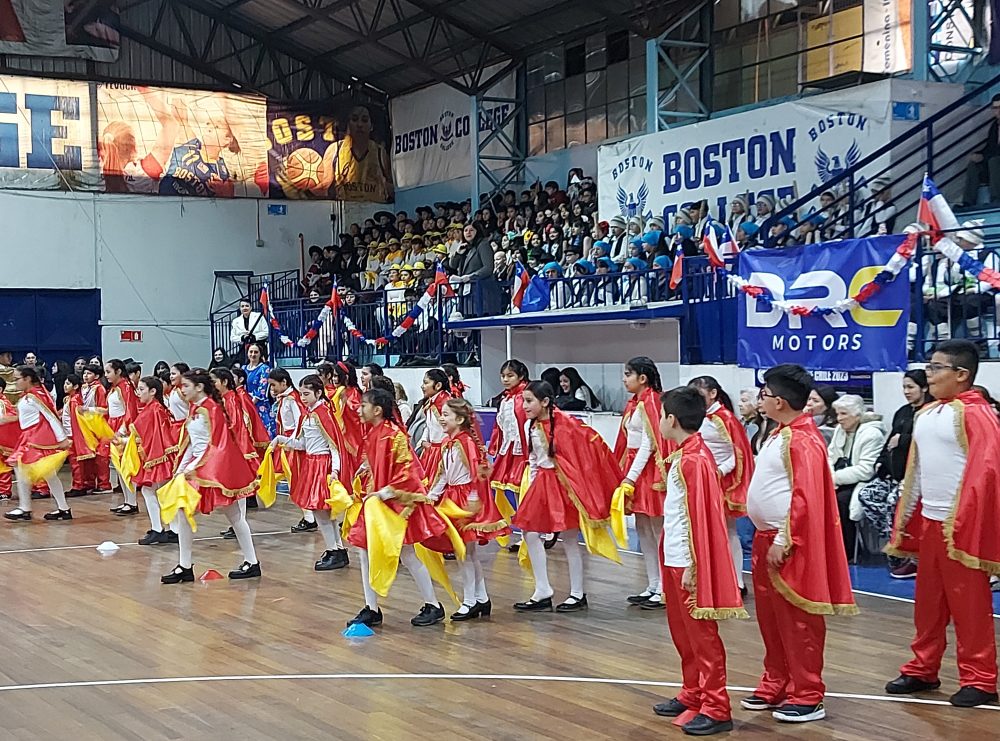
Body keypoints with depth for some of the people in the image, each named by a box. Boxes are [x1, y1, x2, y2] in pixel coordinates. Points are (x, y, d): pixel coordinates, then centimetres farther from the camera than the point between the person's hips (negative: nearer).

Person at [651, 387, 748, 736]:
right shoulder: (685, 456, 10)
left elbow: (699, 515, -21)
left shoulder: (694, 460, -19)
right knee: (682, 632, 18)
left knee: (701, 634, -3)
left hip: (689, 562, -10)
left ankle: (716, 708, 4)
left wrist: (691, 565, -19)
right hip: (676, 558, 10)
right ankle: (693, 694, 30)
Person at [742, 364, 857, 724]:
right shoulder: (779, 435, 13)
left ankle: (807, 698, 8)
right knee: (770, 619, 16)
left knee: (797, 623, -1)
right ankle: (775, 686, 27)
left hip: (790, 546, -10)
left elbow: (805, 498, -21)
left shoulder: (803, 441, -17)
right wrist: (766, 539, 17)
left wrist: (783, 541, -21)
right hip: (765, 539, 10)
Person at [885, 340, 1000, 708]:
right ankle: (923, 669, 23)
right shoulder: (925, 415, 14)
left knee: (968, 604, -1)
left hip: (960, 524, -8)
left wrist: (962, 524, -20)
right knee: (927, 601, 13)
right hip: (928, 522, 8)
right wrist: (904, 520, 16)